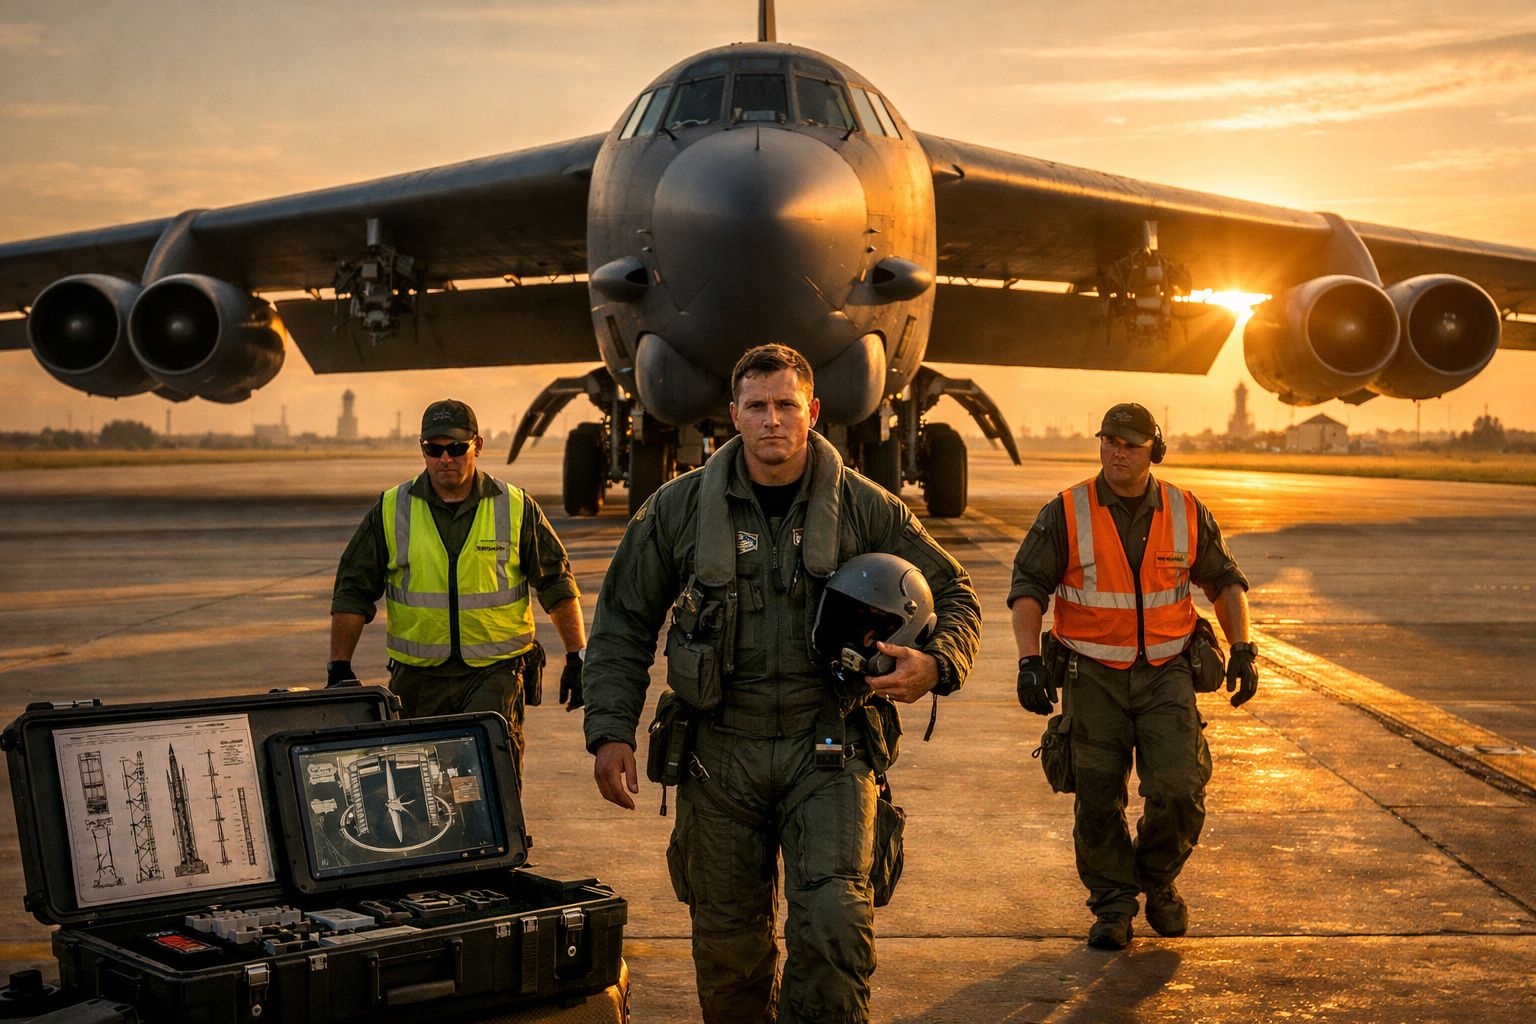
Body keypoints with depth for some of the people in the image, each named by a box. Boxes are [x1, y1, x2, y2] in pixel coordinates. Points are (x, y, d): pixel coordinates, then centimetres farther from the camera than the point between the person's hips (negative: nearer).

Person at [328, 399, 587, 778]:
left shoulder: (516, 508, 3)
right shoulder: (391, 511, 4)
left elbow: (558, 584, 8)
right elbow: (353, 591, 7)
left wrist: (577, 657, 3)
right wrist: (339, 668, 1)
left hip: (495, 673, -2)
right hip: (418, 676, 2)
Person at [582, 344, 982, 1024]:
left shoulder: (864, 508, 0)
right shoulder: (680, 507, 2)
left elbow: (952, 593, 9)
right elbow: (624, 622, 9)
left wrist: (935, 664, -12)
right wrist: (610, 730, 0)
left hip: (826, 745, -1)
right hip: (721, 747, 1)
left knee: (834, 921, -16)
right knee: (727, 944, 10)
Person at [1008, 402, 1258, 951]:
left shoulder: (1187, 513, 5)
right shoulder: (1065, 514, -3)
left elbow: (1224, 580, 16)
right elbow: (1028, 587, -4)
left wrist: (1241, 649, 6)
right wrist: (1029, 660, -16)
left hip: (1166, 673, 1)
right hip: (1093, 676, -1)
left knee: (1178, 788, -12)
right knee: (1098, 799, -2)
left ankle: (1158, 878, 16)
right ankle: (1113, 903, 18)